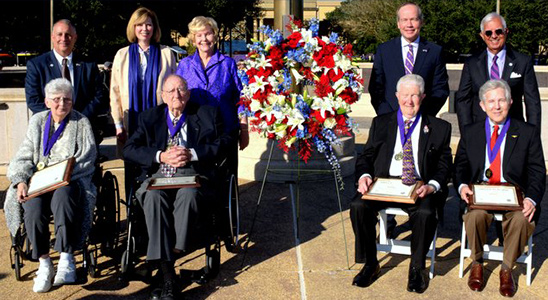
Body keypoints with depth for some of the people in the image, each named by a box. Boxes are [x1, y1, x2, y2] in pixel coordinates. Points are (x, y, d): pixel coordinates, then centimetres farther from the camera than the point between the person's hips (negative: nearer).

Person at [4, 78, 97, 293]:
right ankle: (44, 263, -18)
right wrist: (21, 181, -8)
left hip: (71, 181, -2)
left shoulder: (81, 123, 8)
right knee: (33, 206, -30)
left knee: (63, 197, -37)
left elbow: (86, 160, -3)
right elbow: (24, 157, 13)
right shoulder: (37, 122, 18)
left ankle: (66, 260, -32)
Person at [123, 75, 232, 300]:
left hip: (192, 173, -1)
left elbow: (223, 144, 4)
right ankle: (167, 274, -37)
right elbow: (129, 150, 9)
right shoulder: (149, 117, 20)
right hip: (158, 175, 1)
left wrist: (192, 154, -10)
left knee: (189, 194, -38)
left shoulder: (207, 114, 17)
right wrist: (161, 156, -8)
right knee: (153, 196, -34)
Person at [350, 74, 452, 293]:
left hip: (420, 188, -1)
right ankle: (370, 264, -6)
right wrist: (364, 175, -9)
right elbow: (366, 156, 14)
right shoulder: (380, 123, 18)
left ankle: (417, 268, -8)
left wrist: (432, 186, -13)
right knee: (358, 206, -27)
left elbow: (444, 165, 8)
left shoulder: (439, 128, 13)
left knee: (425, 213, -33)